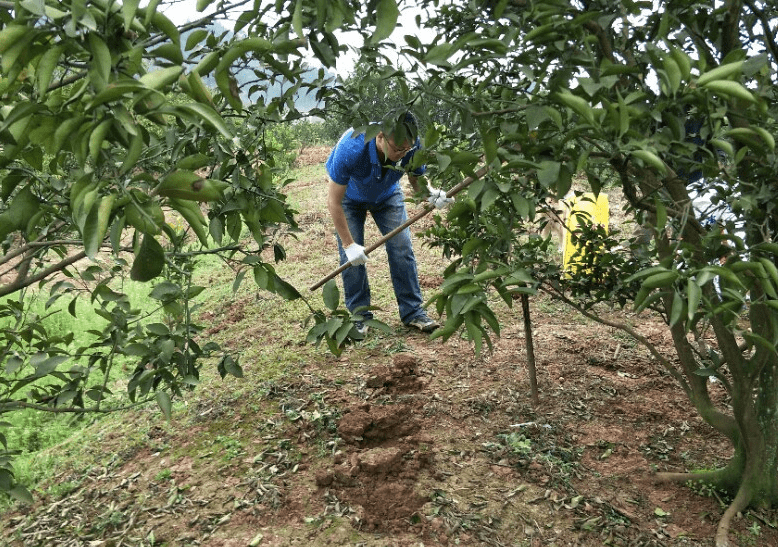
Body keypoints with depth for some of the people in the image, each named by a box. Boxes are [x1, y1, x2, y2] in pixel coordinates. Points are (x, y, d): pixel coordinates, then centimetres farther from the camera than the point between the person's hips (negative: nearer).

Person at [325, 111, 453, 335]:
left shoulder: (412, 146, -32)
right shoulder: (350, 149, -42)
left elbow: (417, 181, -14)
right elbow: (334, 201, -34)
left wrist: (431, 193, -39)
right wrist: (349, 244, -34)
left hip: (388, 195, 3)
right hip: (350, 197, -2)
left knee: (402, 248, -6)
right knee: (351, 256, -10)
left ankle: (413, 312, 5)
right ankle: (359, 315, 6)